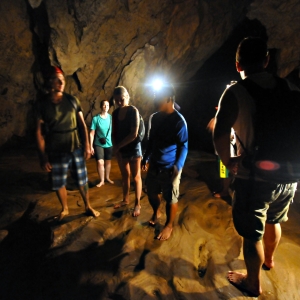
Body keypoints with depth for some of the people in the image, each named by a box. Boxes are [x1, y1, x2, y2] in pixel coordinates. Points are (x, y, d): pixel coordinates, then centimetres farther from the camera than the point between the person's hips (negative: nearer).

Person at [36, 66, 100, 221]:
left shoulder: (72, 100, 0)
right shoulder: (43, 104, -4)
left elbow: (82, 124, 3)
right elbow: (39, 132, -4)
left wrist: (87, 145, -2)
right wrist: (43, 157, -7)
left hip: (76, 148, 1)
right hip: (56, 151, -1)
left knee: (82, 180, 10)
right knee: (59, 183, 10)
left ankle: (88, 206, 30)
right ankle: (64, 209, 33)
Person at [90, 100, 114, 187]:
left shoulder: (111, 117, -3)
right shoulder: (95, 118, -10)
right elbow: (92, 133, -8)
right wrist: (91, 146, -11)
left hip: (109, 144, 2)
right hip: (98, 144, -2)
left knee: (108, 161, 14)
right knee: (100, 162, -8)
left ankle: (107, 177, 35)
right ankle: (102, 180, 10)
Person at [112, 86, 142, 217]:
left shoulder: (133, 111, -13)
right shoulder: (115, 113, 4)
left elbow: (134, 134, -19)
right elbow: (114, 133, 8)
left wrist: (118, 146, -13)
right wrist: (115, 148, -7)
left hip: (133, 148, -5)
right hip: (121, 149, 6)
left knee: (136, 176, 5)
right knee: (125, 176, 17)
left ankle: (137, 204, 17)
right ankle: (125, 200, 33)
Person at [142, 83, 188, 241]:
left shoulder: (178, 120, -14)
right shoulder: (155, 117, 6)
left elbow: (183, 146, -15)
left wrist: (178, 166, -25)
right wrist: (145, 158, 16)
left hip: (169, 167, -6)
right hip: (154, 165, 6)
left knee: (170, 199, 7)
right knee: (151, 192, 19)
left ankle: (169, 225, 29)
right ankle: (156, 213, 48)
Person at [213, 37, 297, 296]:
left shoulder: (235, 92, -13)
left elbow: (220, 133, -26)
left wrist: (229, 162, -9)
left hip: (255, 177, -6)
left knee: (253, 235, 14)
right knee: (273, 221, 30)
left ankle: (253, 284, 36)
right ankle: (269, 259, 56)